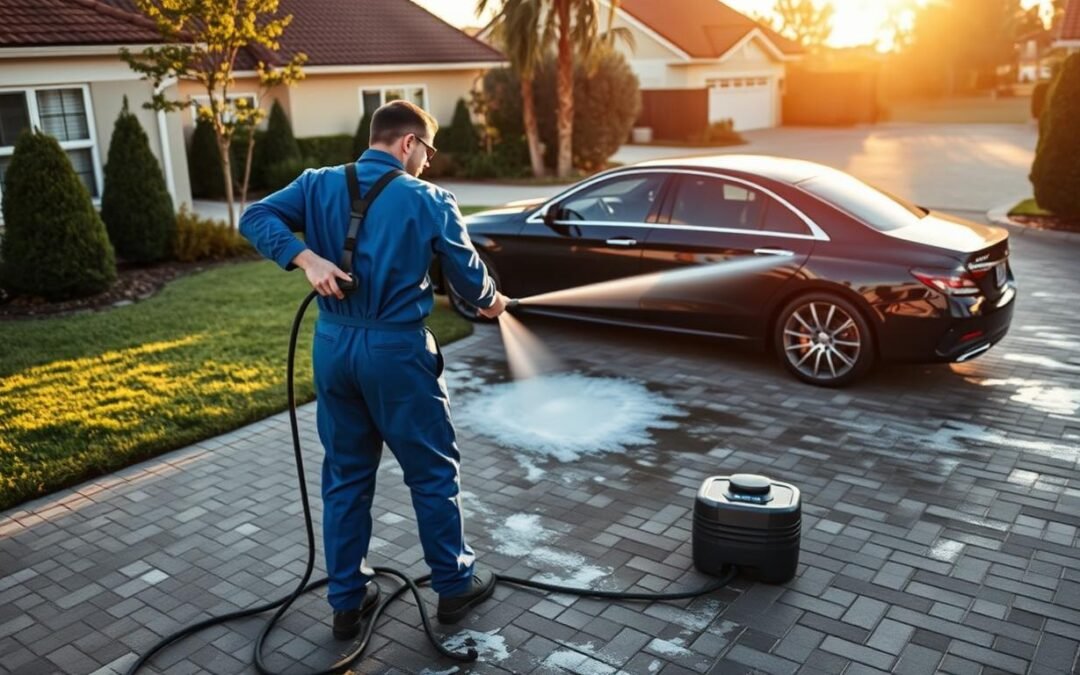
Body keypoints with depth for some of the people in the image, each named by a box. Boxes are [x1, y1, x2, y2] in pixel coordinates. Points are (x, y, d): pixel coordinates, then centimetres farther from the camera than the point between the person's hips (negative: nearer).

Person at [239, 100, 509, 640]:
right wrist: (491, 301, 22)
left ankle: (347, 600, 25)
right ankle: (454, 585, 25)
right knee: (433, 472, 11)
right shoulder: (429, 200, -6)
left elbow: (255, 217, -6)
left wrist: (307, 258, -14)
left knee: (345, 476, 15)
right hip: (397, 350, -4)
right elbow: (469, 275, 2)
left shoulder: (318, 184, 5)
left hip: (333, 346, 5)